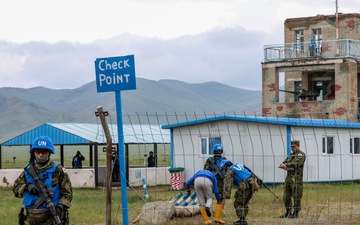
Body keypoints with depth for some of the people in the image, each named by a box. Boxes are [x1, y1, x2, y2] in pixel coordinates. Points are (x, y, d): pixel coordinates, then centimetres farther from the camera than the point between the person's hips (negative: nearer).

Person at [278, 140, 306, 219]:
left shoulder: (301, 155, -4)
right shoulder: (291, 155, 19)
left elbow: (296, 164, -19)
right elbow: (283, 163, 13)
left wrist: (285, 165, -16)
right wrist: (286, 167, -11)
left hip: (297, 178, -7)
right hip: (288, 177, 8)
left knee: (296, 196, -5)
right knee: (286, 196, 8)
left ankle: (296, 213, 1)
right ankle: (288, 212, 17)